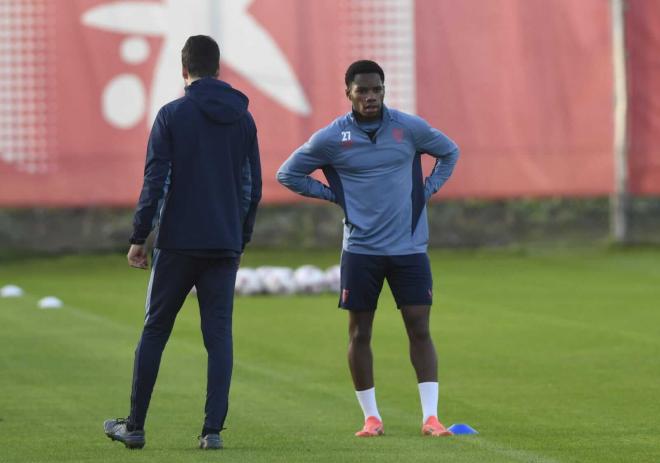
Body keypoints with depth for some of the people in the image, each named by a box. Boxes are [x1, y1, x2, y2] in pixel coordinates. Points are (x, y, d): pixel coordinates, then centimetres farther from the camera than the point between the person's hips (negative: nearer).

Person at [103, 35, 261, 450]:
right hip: (226, 245, 3)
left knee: (155, 331, 7)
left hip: (178, 243, -2)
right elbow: (253, 187, 8)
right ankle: (213, 430, -2)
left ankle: (135, 427, 11)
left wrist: (138, 237, -3)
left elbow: (155, 182, -9)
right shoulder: (243, 119, 6)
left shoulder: (172, 115, -5)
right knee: (219, 335, 4)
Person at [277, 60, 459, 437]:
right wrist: (334, 195, 1)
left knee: (420, 329, -5)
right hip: (360, 250, 0)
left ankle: (431, 416, -5)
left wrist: (428, 190, 6)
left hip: (409, 247, 0)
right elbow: (288, 174, 8)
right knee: (360, 333, 3)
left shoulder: (409, 128, 0)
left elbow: (450, 152, 19)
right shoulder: (332, 137, -3)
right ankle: (372, 417, 12)